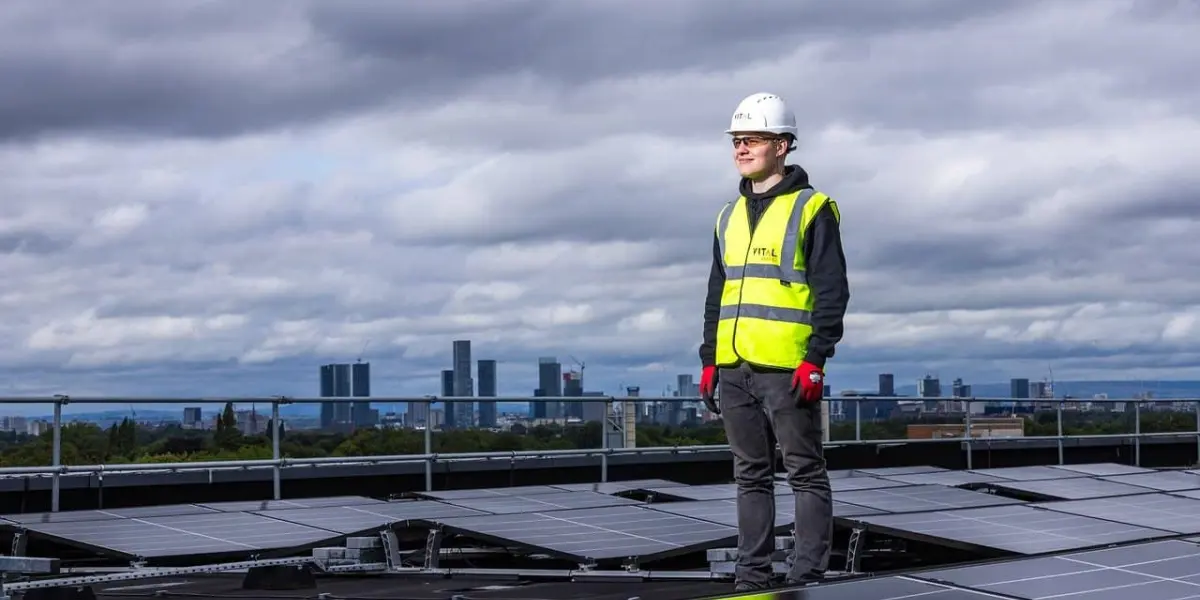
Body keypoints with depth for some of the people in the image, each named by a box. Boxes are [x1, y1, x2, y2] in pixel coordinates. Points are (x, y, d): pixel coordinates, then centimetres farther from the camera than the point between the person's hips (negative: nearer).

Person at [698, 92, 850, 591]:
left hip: (787, 368, -6)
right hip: (734, 368, 7)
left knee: (805, 471, 0)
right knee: (750, 475, 10)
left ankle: (808, 574, 3)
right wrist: (708, 360, 14)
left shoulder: (811, 209, -2)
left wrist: (816, 358, -15)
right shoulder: (729, 217, 17)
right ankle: (752, 574, 15)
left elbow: (832, 291, -7)